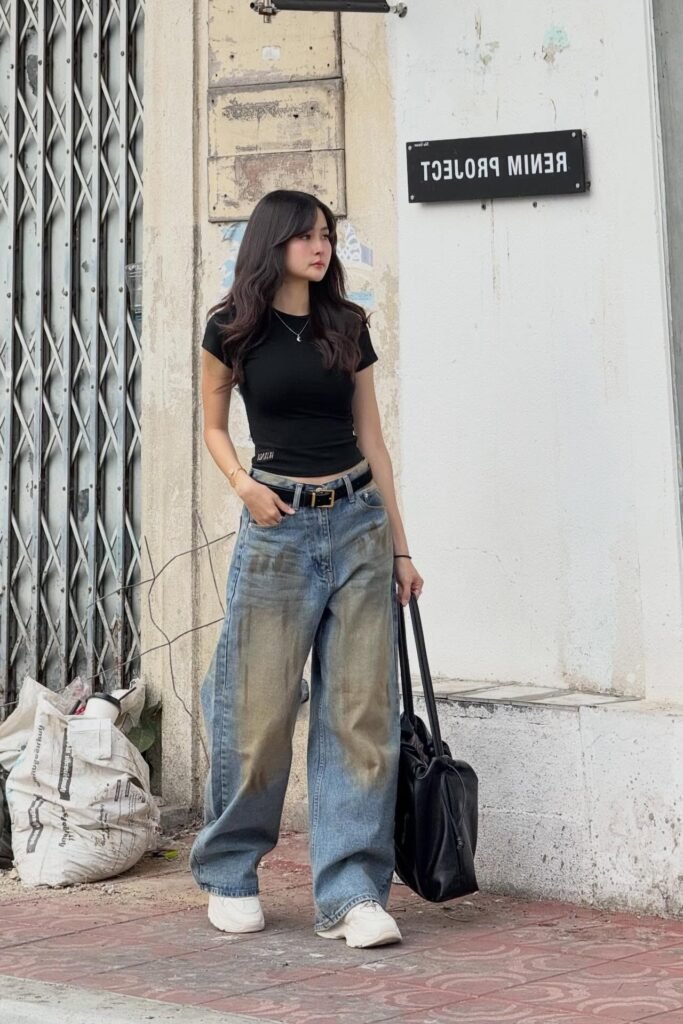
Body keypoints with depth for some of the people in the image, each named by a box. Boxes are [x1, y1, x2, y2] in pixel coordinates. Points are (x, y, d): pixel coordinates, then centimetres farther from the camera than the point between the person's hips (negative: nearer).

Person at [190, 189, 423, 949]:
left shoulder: (347, 327, 10)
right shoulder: (234, 330, 2)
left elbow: (371, 437, 13)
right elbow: (214, 427, 12)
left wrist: (400, 546, 11)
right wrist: (244, 485, -9)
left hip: (358, 522, 3)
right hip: (278, 524, -3)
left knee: (361, 709, -3)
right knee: (260, 709, -1)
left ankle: (351, 893, 1)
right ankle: (229, 875, 19)